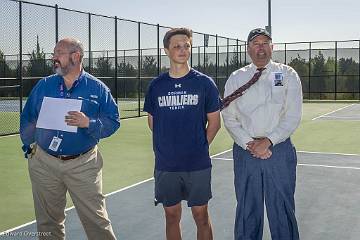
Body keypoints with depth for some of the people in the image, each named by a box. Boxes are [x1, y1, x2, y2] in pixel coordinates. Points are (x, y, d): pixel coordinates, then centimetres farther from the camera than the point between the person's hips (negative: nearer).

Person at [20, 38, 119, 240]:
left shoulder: (97, 88, -1)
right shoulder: (44, 85, 8)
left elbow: (112, 122, -4)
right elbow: (27, 119, 13)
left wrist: (88, 123, -19)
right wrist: (30, 147, 5)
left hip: (83, 165, -3)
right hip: (44, 164, 3)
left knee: (96, 219, -2)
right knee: (48, 221, 14)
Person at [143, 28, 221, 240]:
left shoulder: (204, 83, -2)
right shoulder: (156, 85, 4)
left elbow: (214, 121, 4)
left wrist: (200, 146, 1)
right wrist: (168, 146, 9)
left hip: (198, 164, -2)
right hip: (165, 165, 2)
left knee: (201, 215, 7)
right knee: (172, 215, 12)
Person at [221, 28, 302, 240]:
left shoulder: (288, 75, 3)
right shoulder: (236, 79, 7)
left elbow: (293, 117, -4)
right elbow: (229, 118, 3)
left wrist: (268, 141, -14)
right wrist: (249, 144, -10)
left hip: (279, 151, -1)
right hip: (245, 151, 2)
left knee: (282, 209, 4)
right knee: (247, 210, 11)